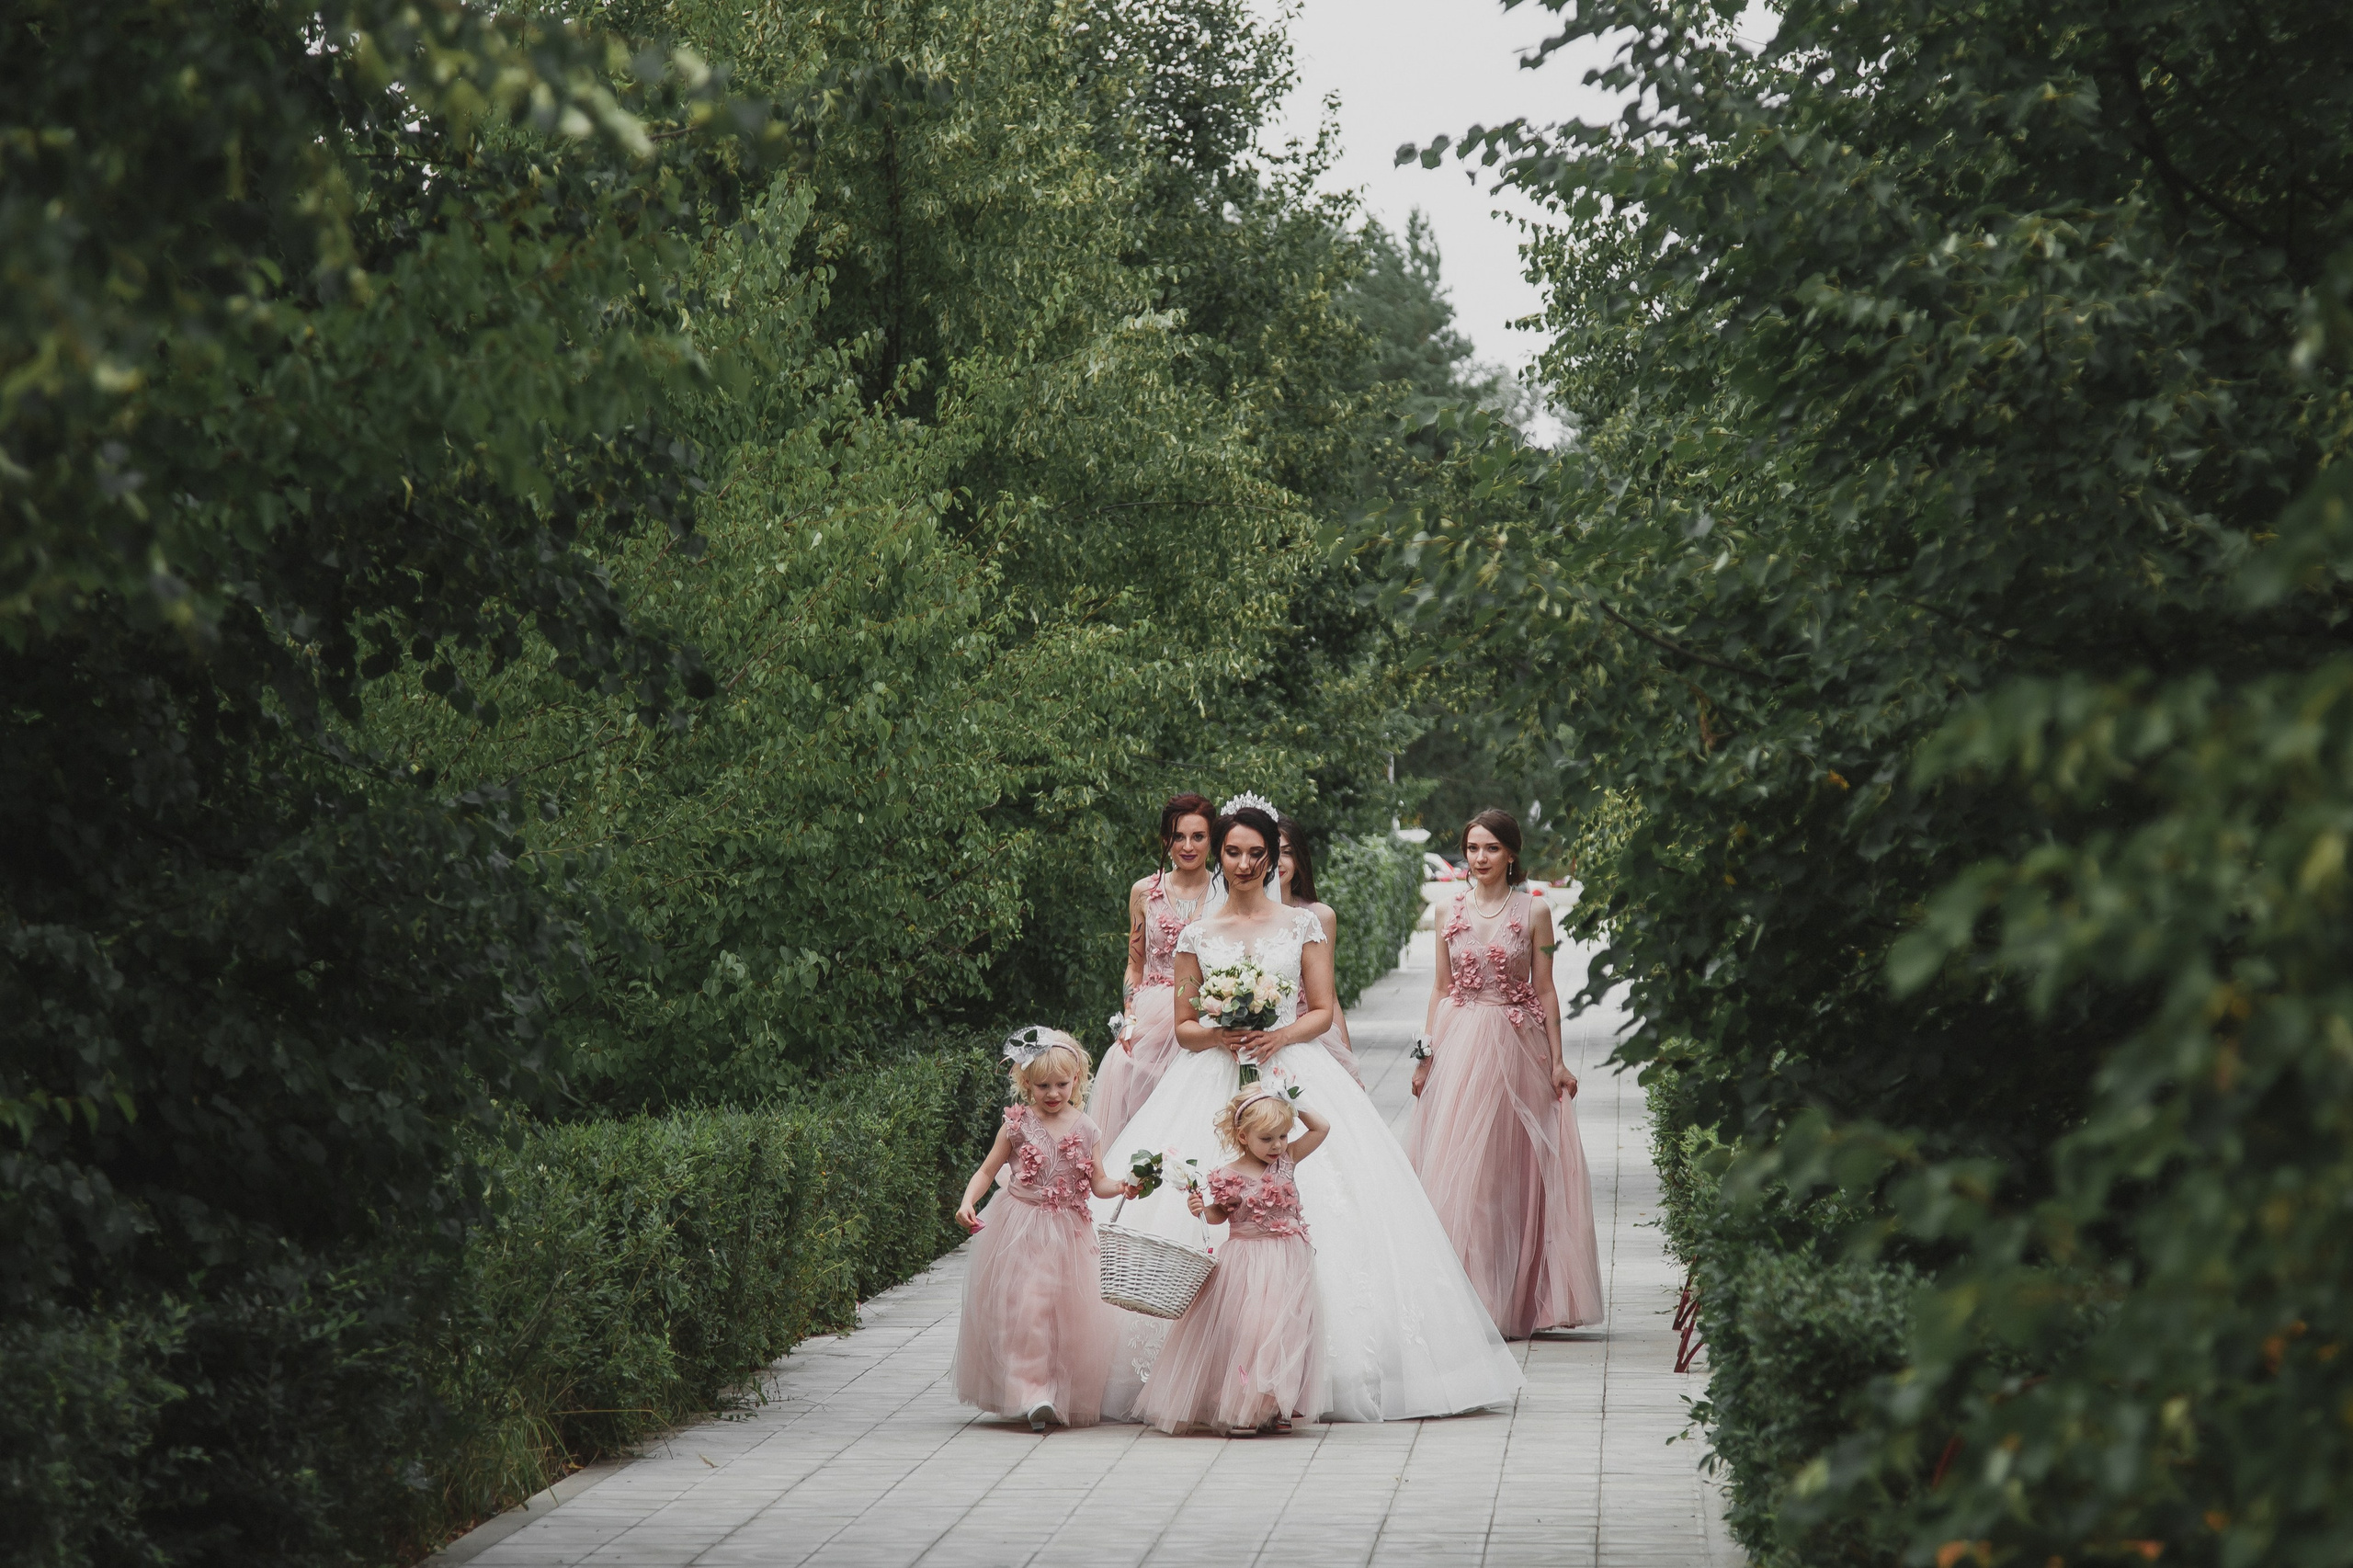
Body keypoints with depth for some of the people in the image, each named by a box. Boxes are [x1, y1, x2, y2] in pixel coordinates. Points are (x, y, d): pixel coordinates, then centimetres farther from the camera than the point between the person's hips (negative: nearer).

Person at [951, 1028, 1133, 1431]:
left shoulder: (1084, 1129, 4)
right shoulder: (1018, 1124, -3)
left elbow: (1098, 1184, 7)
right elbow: (987, 1170, 1)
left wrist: (1122, 1187, -13)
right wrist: (967, 1201, -15)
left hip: (1068, 1232, 3)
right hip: (1020, 1231, -3)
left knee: (1071, 1311, 4)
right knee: (1025, 1307, -12)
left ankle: (1068, 1394, 16)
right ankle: (1031, 1394, -14)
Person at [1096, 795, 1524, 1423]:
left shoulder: (1302, 926, 8)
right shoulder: (1198, 934, 10)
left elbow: (1323, 1011, 7)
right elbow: (1183, 1025, 10)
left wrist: (1280, 1036, -11)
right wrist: (1219, 1036, -10)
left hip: (1292, 1074, 0)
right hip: (1213, 1084, 1)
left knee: (1310, 1216, -11)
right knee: (1201, 1220, -11)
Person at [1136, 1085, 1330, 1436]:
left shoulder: (1286, 1161, 1)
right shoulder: (1229, 1177, -9)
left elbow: (1322, 1128, 5)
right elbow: (1220, 1214, 5)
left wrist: (1293, 1108, -1)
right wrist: (1201, 1209, -15)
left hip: (1288, 1263, 3)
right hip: (1246, 1265, -3)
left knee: (1284, 1331, 3)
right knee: (1246, 1330, -4)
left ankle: (1275, 1407, 11)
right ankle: (1242, 1410, 2)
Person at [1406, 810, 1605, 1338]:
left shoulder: (1534, 912, 0)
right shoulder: (1452, 911, 7)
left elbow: (1544, 991, 1)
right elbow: (1441, 988, 11)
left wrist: (1557, 1061, -2)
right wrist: (1426, 1054, 5)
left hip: (1514, 1050, -2)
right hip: (1457, 1046, 2)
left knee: (1507, 1171, 1)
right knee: (1454, 1167, -2)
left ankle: (1510, 1300, 7)